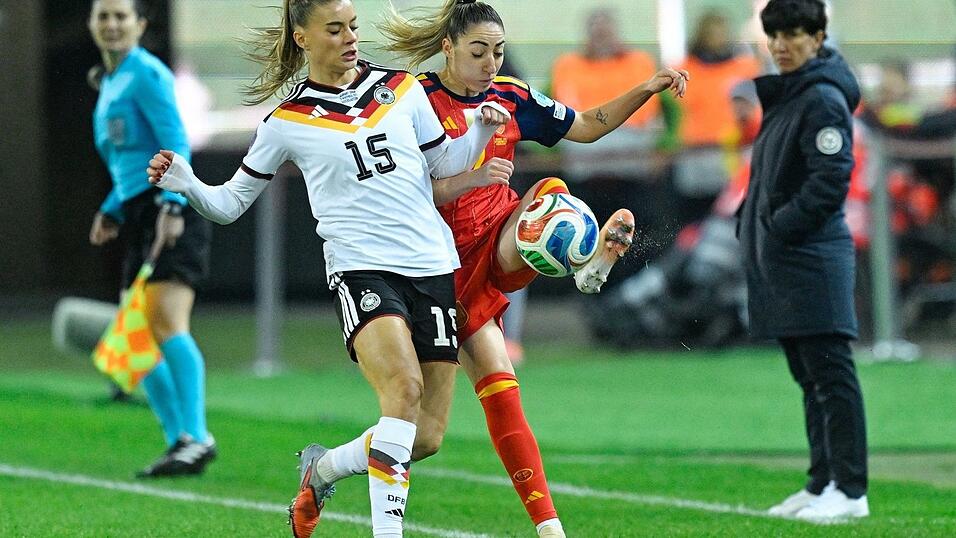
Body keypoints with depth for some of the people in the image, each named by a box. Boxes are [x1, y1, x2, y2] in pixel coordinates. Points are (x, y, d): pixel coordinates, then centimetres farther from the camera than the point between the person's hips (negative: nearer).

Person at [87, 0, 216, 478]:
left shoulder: (144, 73, -6)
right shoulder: (110, 82, 21)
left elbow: (176, 144, -15)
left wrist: (172, 206, -25)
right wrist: (113, 211, 18)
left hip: (172, 211, -10)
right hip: (139, 214, 10)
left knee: (166, 322, -20)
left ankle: (195, 437, -23)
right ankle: (179, 441, 8)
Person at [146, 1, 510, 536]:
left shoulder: (402, 88, 10)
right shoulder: (288, 121, 4)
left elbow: (444, 164, 21)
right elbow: (231, 202, 10)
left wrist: (481, 130, 2)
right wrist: (185, 184, -10)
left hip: (433, 266, 4)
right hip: (361, 267, -4)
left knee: (427, 437, 0)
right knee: (404, 388, -31)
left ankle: (322, 469, 27)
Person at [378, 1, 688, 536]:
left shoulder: (511, 95, 6)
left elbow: (585, 126, 16)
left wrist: (646, 90, 4)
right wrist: (472, 178, -30)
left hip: (506, 246, 4)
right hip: (454, 264, -4)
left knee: (550, 191, -27)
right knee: (497, 384, -11)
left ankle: (597, 256, -53)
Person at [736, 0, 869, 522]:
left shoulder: (823, 100, -12)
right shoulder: (785, 95, 17)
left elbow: (831, 179, -20)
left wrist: (780, 226, -17)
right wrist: (752, 222, 10)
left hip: (811, 259, -10)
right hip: (780, 262, 10)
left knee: (830, 373, -8)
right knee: (810, 377, 12)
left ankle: (849, 489, -7)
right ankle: (822, 483, 17)